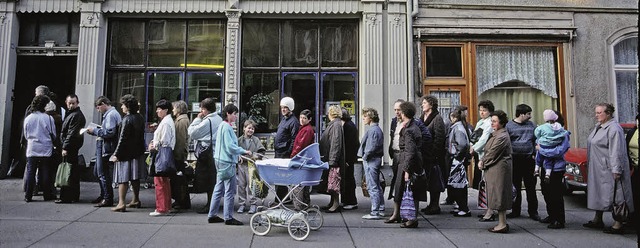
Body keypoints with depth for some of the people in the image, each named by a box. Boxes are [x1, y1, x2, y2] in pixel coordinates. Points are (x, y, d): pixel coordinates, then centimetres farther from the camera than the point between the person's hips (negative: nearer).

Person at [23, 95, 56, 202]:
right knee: (45, 173, 5)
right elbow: (53, 134, -2)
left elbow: (25, 135, 10)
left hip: (32, 149, 2)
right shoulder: (48, 118, -9)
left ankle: (28, 196, 9)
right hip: (46, 150, -2)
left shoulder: (28, 118, -1)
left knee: (30, 172, 7)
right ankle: (47, 195, 11)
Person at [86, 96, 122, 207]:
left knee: (103, 174, -3)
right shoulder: (111, 114, 16)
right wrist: (94, 131, 9)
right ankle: (103, 195, 30)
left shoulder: (111, 115, -16)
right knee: (97, 172, 20)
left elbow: (109, 132, -24)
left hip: (106, 149, -11)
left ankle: (108, 199, 5)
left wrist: (95, 130, -13)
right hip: (103, 148, 11)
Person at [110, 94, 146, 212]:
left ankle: (121, 203, -4)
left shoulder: (127, 119, -16)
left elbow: (123, 138, -17)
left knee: (122, 178, -3)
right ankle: (136, 201, 25)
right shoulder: (140, 118, 6)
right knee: (135, 178, 15)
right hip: (138, 152, 8)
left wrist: (116, 154, -14)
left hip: (126, 153, -8)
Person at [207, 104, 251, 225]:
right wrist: (244, 152, -15)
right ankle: (228, 217, 4)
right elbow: (230, 146, -21)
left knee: (219, 189, 15)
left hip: (221, 160, 10)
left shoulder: (222, 125, 15)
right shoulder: (226, 127, -16)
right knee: (230, 190, -3)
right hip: (227, 162, -10)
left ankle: (212, 215, 21)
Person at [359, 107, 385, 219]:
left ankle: (375, 212, -2)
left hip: (371, 160, -10)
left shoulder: (372, 129, -16)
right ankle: (381, 210, 22)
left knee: (372, 187, -6)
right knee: (377, 186, 15)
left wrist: (365, 156, -9)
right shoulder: (377, 129, 14)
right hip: (377, 159, 10)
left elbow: (371, 147, -22)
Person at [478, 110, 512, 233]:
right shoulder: (495, 134, 15)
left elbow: (492, 154, -17)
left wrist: (482, 163, -5)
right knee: (499, 196, 14)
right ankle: (503, 223, 21)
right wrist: (482, 161, 1)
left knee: (499, 195, -4)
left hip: (499, 169, -10)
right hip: (494, 169, 10)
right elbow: (488, 150, 17)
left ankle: (502, 224, 4)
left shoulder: (502, 137, -18)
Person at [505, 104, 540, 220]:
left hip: (529, 160, 2)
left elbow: (536, 141, 15)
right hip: (515, 160, -2)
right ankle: (515, 211, 17)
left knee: (531, 187, 5)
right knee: (515, 187, 6)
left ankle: (533, 211, 13)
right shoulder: (509, 125, 0)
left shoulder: (531, 125, 11)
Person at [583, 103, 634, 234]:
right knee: (598, 193, 16)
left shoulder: (614, 129, -17)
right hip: (598, 169, 10)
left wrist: (616, 170, -24)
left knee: (614, 194, -3)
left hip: (610, 169, -10)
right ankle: (597, 220, 28)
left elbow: (616, 152, -22)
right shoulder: (599, 127, 12)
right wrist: (592, 166, 18)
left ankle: (618, 225, 3)